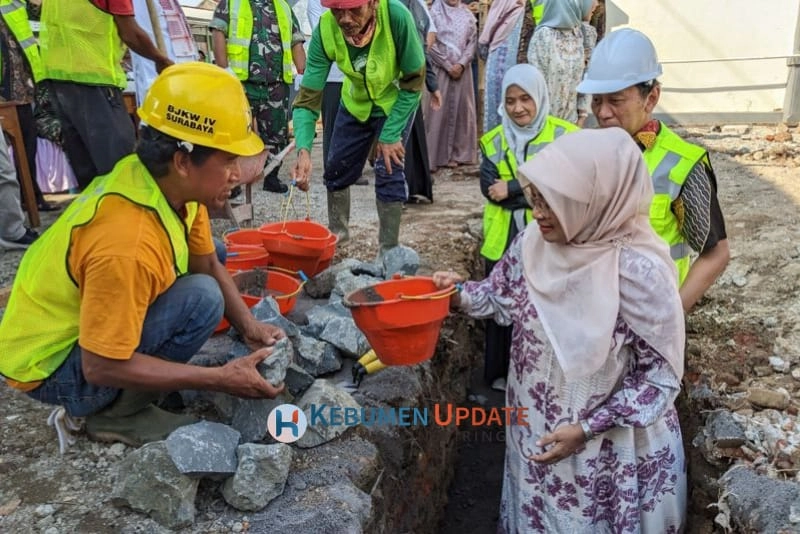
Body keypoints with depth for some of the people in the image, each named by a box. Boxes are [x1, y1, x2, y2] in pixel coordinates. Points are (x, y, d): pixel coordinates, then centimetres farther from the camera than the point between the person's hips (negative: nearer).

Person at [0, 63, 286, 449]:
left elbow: (208, 265, 2)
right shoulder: (129, 244, -36)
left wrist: (249, 327, -10)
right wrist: (221, 379, -26)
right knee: (202, 298, -25)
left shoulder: (175, 184, -11)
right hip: (51, 365, -8)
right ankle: (116, 413, -4)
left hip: (82, 315, 9)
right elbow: (103, 367, -29)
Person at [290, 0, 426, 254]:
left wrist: (391, 136, -24)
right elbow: (309, 96, -27)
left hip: (396, 101, -3)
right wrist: (303, 150, -43)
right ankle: (338, 231, 34)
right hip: (356, 102, 3)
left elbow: (414, 81, -24)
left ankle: (388, 251, 2)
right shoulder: (325, 30, -28)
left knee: (389, 172, -13)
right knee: (337, 169, 8)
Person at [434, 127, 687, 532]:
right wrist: (459, 295, -14)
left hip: (609, 446, -4)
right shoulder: (535, 242, -12)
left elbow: (661, 374, -18)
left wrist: (587, 428, -20)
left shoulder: (639, 272, -27)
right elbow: (503, 296, 5)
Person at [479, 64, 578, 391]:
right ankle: (500, 371, 29)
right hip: (504, 240, 3)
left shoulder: (563, 135, -4)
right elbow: (489, 187, -8)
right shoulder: (494, 141, 5)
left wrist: (512, 189, -18)